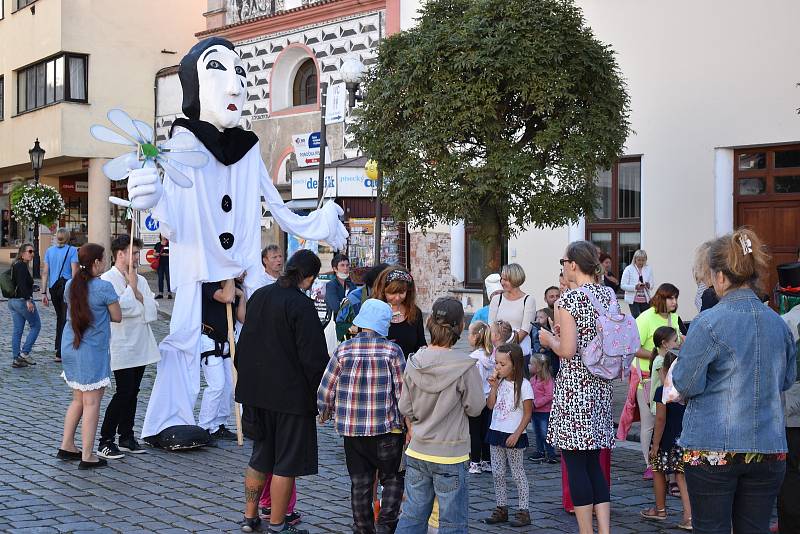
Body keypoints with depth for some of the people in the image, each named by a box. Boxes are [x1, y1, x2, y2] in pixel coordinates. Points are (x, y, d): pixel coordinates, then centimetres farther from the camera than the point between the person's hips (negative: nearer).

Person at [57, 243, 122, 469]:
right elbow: (117, 317, -7)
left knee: (78, 400, 21)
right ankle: (87, 456, 2)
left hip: (70, 348, 7)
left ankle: (66, 446, 24)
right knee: (91, 403, -1)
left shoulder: (70, 285, 5)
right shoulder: (104, 287, -15)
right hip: (92, 352, -7)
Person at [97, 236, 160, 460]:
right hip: (122, 347, -7)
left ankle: (126, 437, 20)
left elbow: (153, 308, 6)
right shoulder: (108, 279, -8)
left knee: (132, 392, 11)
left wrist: (138, 294, -9)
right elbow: (120, 308, -21)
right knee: (123, 393, -9)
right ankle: (105, 442, -2)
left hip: (140, 346, 7)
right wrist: (131, 286, -9)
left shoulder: (140, 280, 15)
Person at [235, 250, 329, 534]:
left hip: (256, 391, 7)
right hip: (292, 395, -7)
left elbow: (243, 344, 13)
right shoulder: (302, 305, -18)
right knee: (286, 462, 4)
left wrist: (248, 381, 22)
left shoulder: (259, 296, 5)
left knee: (260, 457, 20)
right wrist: (321, 394, -7)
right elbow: (313, 357, -19)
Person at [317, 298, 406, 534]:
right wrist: (408, 423, 8)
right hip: (387, 429, -2)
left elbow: (325, 392, -2)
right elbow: (403, 393, -6)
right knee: (393, 478, 13)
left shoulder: (343, 350, -4)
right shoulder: (392, 351, -8)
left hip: (351, 429, 2)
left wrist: (325, 414, 18)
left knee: (360, 482, 12)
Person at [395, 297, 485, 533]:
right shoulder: (465, 367, -16)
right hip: (450, 455, -4)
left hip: (417, 452, 5)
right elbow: (475, 408, -7)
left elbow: (405, 407, 3)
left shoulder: (414, 362, -3)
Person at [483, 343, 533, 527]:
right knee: (497, 473, 10)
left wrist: (516, 435, -16)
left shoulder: (523, 385, -13)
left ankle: (523, 511, 10)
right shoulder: (499, 382, 5)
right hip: (496, 432, 6)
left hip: (513, 436, -6)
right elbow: (490, 405, 5)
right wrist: (494, 387, -7)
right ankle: (501, 508, 19)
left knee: (517, 472, 2)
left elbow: (527, 414, -12)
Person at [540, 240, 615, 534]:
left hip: (574, 388, -7)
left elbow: (567, 350, -19)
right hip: (601, 386, 7)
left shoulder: (569, 299, -14)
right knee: (594, 462, 14)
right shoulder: (608, 295, 7)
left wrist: (549, 338, 1)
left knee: (576, 464, 2)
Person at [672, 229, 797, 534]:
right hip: (769, 448, 5)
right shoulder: (778, 323, 4)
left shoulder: (708, 323, -14)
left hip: (712, 448, -5)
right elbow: (786, 380, 17)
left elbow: (686, 385, -10)